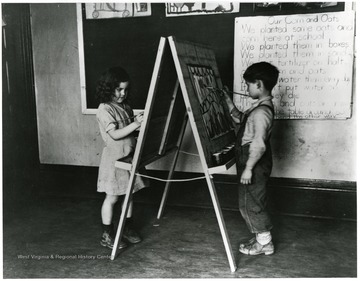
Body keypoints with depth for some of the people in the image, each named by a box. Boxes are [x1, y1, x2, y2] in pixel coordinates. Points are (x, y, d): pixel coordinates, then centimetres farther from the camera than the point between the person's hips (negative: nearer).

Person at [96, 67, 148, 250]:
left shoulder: (125, 107, 9)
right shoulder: (104, 109, -14)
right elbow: (115, 134, -21)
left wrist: (141, 124, -5)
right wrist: (135, 124, -27)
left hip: (129, 156, 7)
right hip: (114, 158, -7)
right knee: (112, 197, 2)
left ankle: (128, 228, 31)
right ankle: (107, 235, 16)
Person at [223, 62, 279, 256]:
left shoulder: (261, 112, -23)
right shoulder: (260, 107, 10)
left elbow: (258, 145, -28)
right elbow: (240, 119, 24)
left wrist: (248, 168, -25)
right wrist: (228, 101, 17)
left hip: (255, 165, -10)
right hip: (253, 163, 10)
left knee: (249, 204, 2)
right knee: (252, 203, 19)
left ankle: (264, 243, 16)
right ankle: (261, 239, 31)